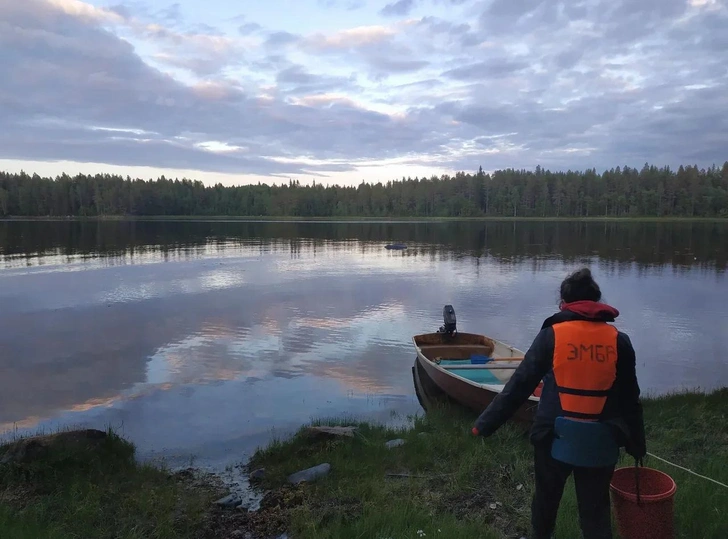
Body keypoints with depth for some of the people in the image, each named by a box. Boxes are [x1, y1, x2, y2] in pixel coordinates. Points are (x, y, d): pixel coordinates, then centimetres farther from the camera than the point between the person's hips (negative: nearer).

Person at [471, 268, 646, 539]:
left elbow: (519, 386, -9)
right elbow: (630, 398, 5)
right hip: (601, 443, 1)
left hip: (555, 438, -1)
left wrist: (485, 424, -3)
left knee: (546, 498, 21)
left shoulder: (551, 335, -8)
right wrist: (637, 444, 17)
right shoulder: (619, 341, -2)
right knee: (596, 508, 15)